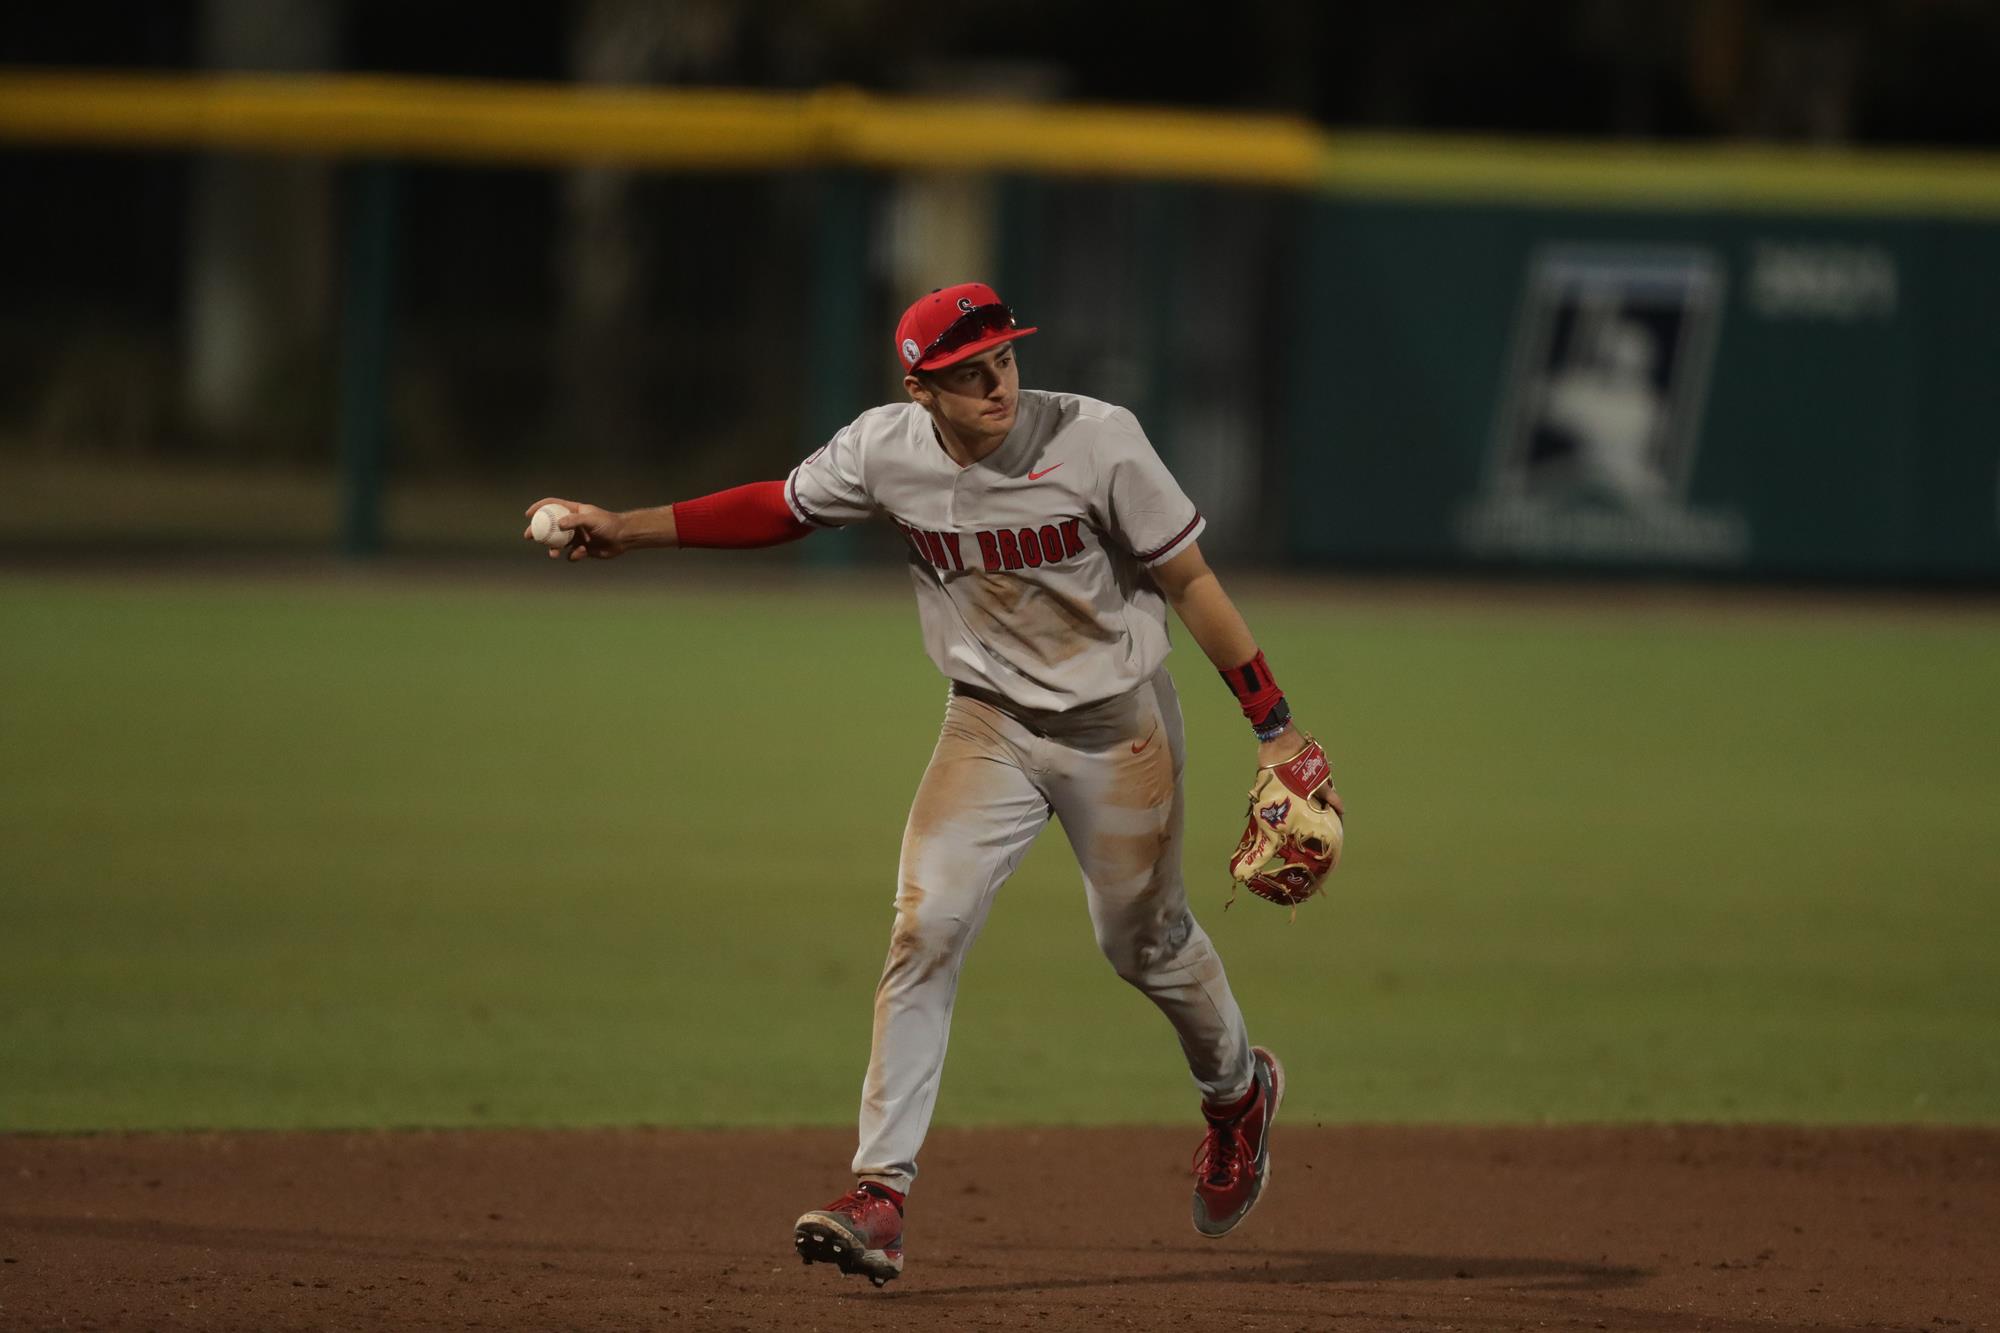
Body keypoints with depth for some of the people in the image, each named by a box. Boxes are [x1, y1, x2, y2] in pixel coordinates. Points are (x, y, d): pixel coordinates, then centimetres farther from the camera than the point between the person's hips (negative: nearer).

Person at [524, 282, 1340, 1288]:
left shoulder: (1096, 440, -23)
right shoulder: (886, 450, -14)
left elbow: (1188, 580, -14)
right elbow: (779, 509, 5)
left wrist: (1272, 726, -12)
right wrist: (628, 529, -3)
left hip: (1118, 724, -2)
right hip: (989, 723, 2)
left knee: (1143, 942, 13)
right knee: (926, 930, -14)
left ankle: (1238, 1091, 46)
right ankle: (880, 1196, -15)